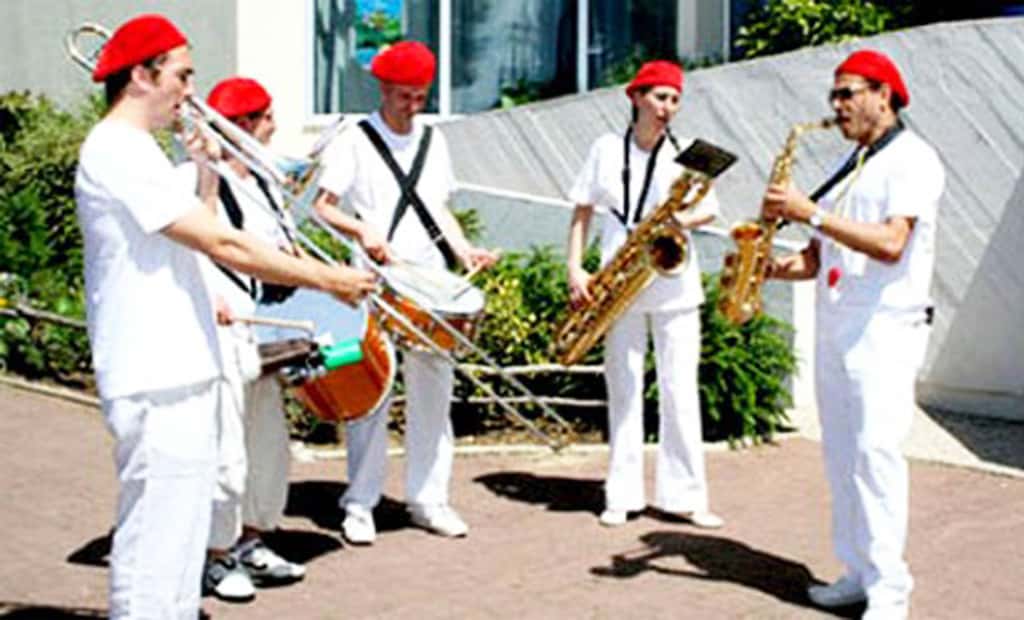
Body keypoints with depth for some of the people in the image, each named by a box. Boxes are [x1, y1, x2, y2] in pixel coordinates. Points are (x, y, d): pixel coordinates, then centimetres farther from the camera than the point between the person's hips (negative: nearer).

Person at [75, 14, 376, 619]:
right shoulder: (119, 151, -16)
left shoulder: (132, 149, 17)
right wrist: (327, 278, -16)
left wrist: (209, 171, 10)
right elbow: (223, 245, -21)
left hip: (181, 372, 11)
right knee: (156, 542, -5)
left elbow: (197, 235, 22)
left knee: (179, 533, 17)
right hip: (156, 383, -11)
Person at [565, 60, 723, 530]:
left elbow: (711, 208, 8)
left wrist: (685, 220, -14)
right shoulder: (607, 148, 3)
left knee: (680, 391, 0)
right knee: (622, 389, 5)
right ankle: (622, 495, 12)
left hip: (674, 283, 0)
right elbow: (583, 211, 7)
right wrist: (575, 268, -4)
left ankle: (685, 496, 7)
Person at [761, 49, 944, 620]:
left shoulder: (913, 160, -6)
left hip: (887, 326, -8)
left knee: (876, 451, -13)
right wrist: (775, 267, 0)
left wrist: (811, 213, -22)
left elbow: (890, 244, -20)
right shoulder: (851, 167, 20)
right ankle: (858, 571, 16)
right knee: (841, 454, 8)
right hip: (835, 324, 8)